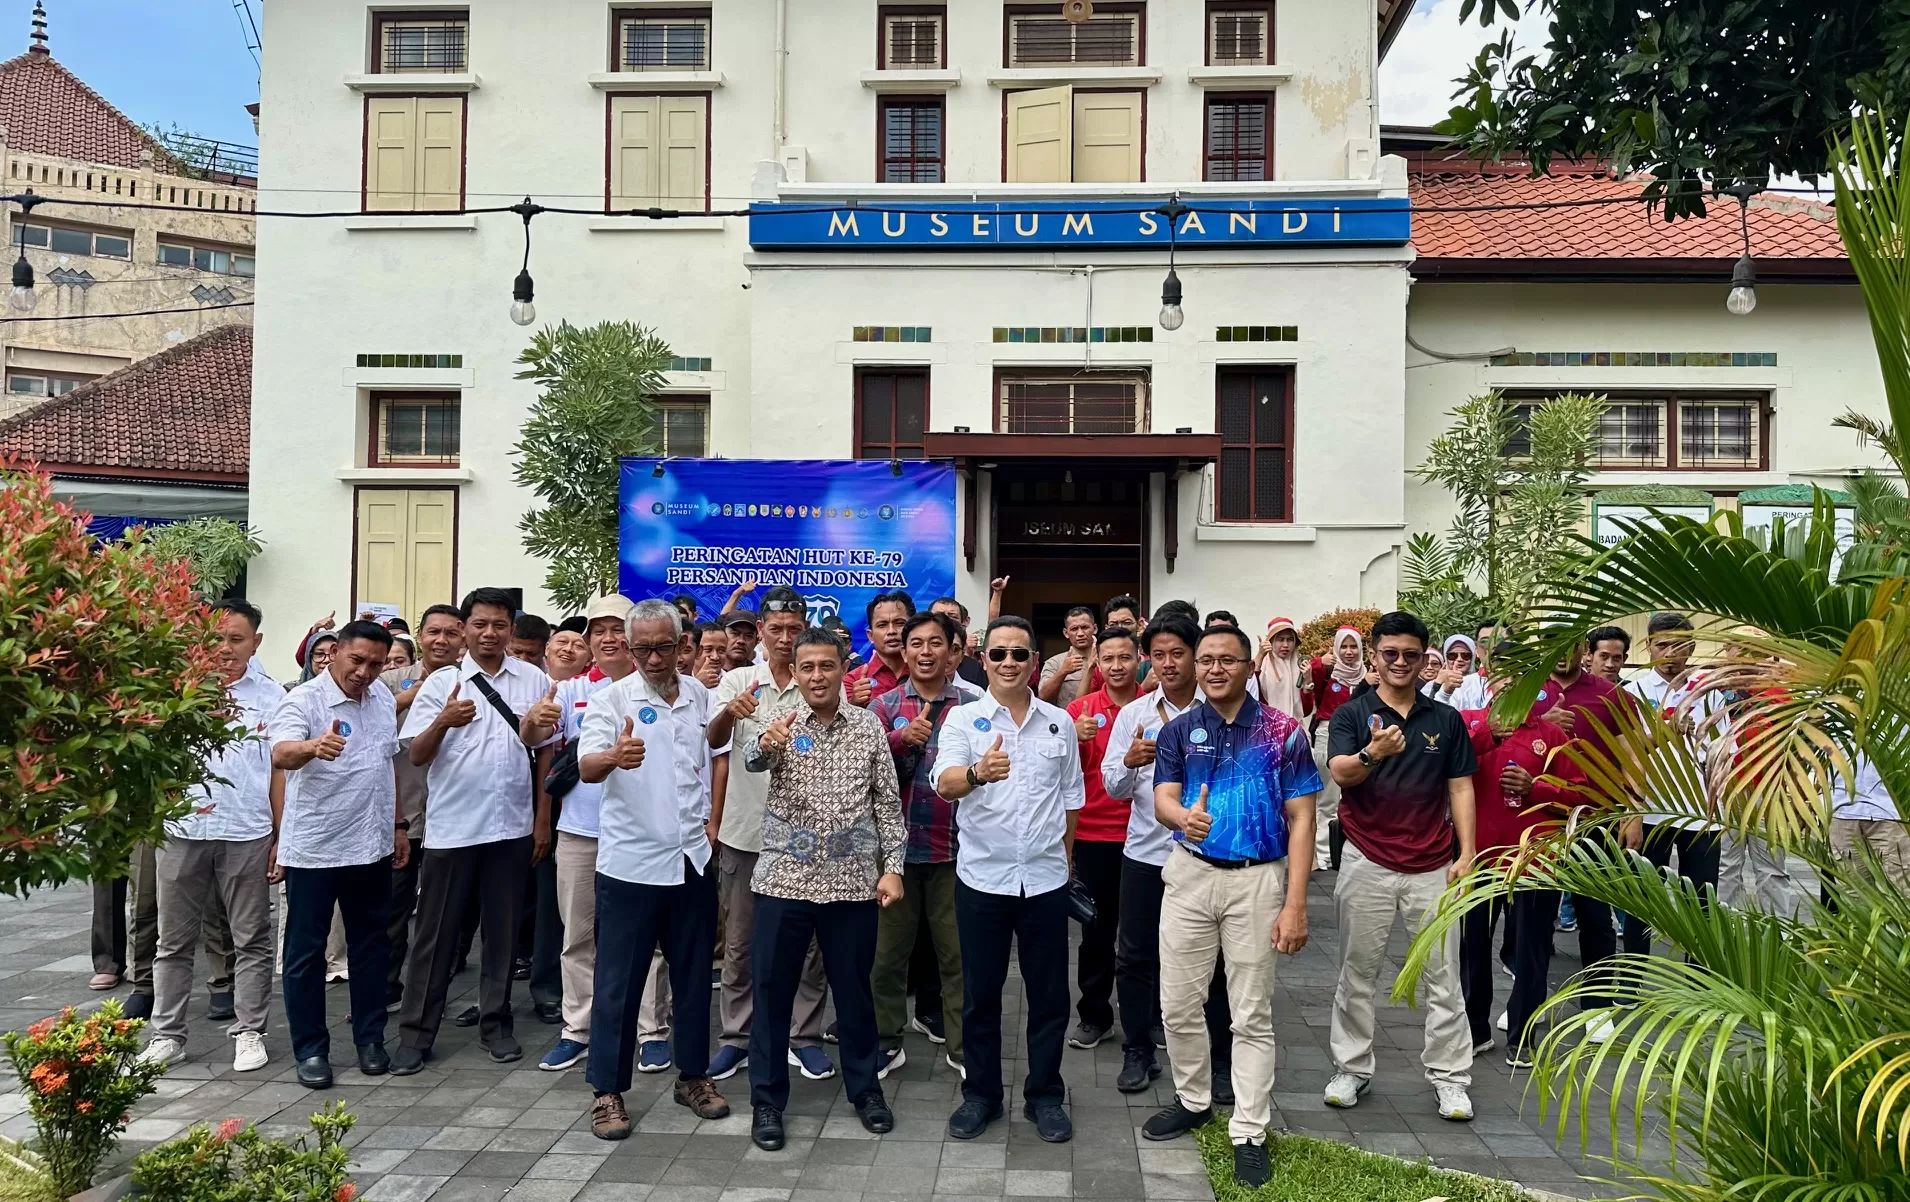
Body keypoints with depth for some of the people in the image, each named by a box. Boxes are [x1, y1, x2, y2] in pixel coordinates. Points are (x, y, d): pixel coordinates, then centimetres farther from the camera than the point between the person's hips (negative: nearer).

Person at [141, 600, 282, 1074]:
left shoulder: (271, 695, 2)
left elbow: (279, 768, 4)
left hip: (247, 833, 0)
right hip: (182, 829, 1)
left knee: (252, 940, 6)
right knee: (174, 940, 11)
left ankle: (249, 1032, 16)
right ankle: (167, 1035, 22)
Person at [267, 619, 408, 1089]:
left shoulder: (383, 698, 5)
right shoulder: (303, 700, -15)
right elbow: (280, 755, -34)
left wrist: (399, 825, 16)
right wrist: (314, 747, -55)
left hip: (372, 847, 6)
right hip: (314, 850, -6)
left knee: (370, 944, 14)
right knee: (307, 950, 5)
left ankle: (370, 1038, 25)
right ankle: (310, 1050, 16)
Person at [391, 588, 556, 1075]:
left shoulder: (534, 680, 3)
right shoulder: (441, 683, 0)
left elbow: (546, 751, 7)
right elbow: (416, 755, -2)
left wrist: (542, 820, 5)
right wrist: (443, 721, -23)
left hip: (513, 827, 1)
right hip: (451, 827, -1)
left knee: (502, 931, 11)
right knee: (436, 933, 6)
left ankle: (495, 1024, 24)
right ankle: (416, 1032, 16)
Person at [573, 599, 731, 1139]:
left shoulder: (702, 697, 5)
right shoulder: (612, 699, -7)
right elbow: (587, 768, -22)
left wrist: (712, 820, 9)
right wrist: (614, 756, -43)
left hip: (693, 859, 4)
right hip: (631, 862, -4)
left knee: (694, 972, 13)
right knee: (618, 980, 3)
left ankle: (693, 1074, 28)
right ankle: (608, 1089, 15)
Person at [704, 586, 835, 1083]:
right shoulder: (736, 681, 2)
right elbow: (713, 741, -11)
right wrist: (730, 712, -34)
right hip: (744, 831, 1)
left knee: (806, 941, 8)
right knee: (739, 942, 11)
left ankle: (804, 1036, 21)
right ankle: (738, 1036, 23)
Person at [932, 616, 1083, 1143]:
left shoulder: (1059, 722, 4)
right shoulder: (963, 718, -4)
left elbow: (1071, 798, 13)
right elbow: (945, 783, -21)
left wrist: (1064, 861, 13)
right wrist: (977, 773, -42)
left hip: (1045, 880, 2)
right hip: (982, 877, -2)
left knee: (1049, 995, 10)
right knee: (980, 994, 10)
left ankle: (1045, 1095, 25)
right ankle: (981, 1094, 25)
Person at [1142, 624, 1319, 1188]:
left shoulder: (1284, 732, -4)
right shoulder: (1178, 731, 3)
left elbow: (1301, 820, -5)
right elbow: (1162, 799, -9)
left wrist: (1295, 905, -12)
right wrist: (1184, 817, -35)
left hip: (1258, 880, -2)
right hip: (1190, 875, 3)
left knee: (1252, 1013, 5)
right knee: (1178, 1003, 10)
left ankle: (1249, 1135, 17)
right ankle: (1193, 1100, 33)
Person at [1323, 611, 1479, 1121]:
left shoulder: (1447, 719, 6)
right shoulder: (1351, 714, -1)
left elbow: (1461, 789, 6)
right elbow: (1339, 772, -17)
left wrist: (1466, 854, -2)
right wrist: (1372, 754, -38)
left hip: (1433, 867, 1)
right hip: (1368, 863, -1)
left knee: (1443, 975, 6)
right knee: (1357, 972, 8)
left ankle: (1450, 1077, 16)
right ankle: (1351, 1069, 20)